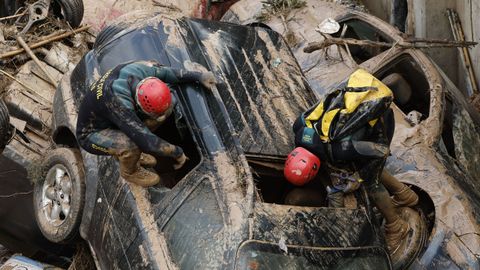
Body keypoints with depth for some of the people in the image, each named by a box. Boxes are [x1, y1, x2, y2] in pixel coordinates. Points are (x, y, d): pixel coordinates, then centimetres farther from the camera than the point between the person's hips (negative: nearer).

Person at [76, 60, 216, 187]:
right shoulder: (119, 102, -43)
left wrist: (200, 76, -7)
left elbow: (168, 73, -4)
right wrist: (177, 152, -27)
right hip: (91, 134, -7)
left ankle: (126, 150, 10)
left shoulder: (141, 68, -25)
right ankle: (129, 171, 1)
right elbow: (146, 141, -39)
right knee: (133, 145, -37)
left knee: (169, 106, -7)